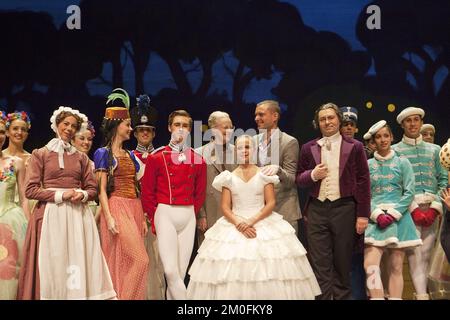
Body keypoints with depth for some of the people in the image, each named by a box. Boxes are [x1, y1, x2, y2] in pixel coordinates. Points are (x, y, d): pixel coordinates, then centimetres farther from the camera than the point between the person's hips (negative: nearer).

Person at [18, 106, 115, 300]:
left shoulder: (81, 157, 15)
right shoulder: (40, 154, 5)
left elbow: (92, 188, 14)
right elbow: (30, 190, -2)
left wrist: (83, 195, -9)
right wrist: (60, 195, -11)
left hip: (78, 215, 3)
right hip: (51, 214, -3)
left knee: (80, 263, -3)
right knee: (52, 264, -5)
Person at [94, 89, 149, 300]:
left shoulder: (129, 155, 17)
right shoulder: (104, 153, -2)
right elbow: (101, 189, -7)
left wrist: (142, 218, 14)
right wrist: (109, 217, -17)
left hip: (134, 208, 7)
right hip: (117, 208, -7)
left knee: (125, 262, 6)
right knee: (140, 260, -14)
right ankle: (123, 297, -6)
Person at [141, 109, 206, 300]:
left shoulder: (198, 160, 8)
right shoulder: (156, 158, 1)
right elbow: (147, 192, 3)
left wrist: (192, 214, 8)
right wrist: (154, 219, 0)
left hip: (188, 218, 3)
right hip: (165, 215, -3)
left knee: (180, 273, 4)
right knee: (171, 272, -14)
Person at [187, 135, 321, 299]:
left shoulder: (264, 174, 4)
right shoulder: (229, 177, 8)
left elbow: (271, 203, -3)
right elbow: (225, 207, 2)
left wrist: (253, 221, -16)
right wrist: (239, 224, -15)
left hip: (264, 225, -1)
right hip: (234, 226, 1)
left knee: (267, 269, -10)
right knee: (231, 272, -7)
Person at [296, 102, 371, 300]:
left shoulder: (354, 147, 4)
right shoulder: (309, 148, 10)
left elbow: (363, 182, 2)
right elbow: (299, 179, 13)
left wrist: (363, 215, -3)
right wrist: (312, 175, -9)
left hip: (344, 209, -1)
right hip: (317, 210, 2)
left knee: (342, 262, 6)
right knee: (320, 265, 2)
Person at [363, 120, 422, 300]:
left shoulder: (402, 163, 8)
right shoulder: (367, 165, 9)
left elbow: (409, 193, 1)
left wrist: (392, 214, -10)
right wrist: (378, 214, -11)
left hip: (398, 218, 0)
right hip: (375, 219, 0)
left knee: (396, 268, -1)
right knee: (370, 266, -16)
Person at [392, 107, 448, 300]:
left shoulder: (434, 150, 17)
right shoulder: (395, 151, 8)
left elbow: (443, 180, 11)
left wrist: (435, 208, -3)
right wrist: (413, 209, -9)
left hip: (432, 208, 3)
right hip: (408, 207, -3)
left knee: (426, 253, 3)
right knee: (414, 252, -10)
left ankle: (421, 290, 9)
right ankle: (422, 295, -13)